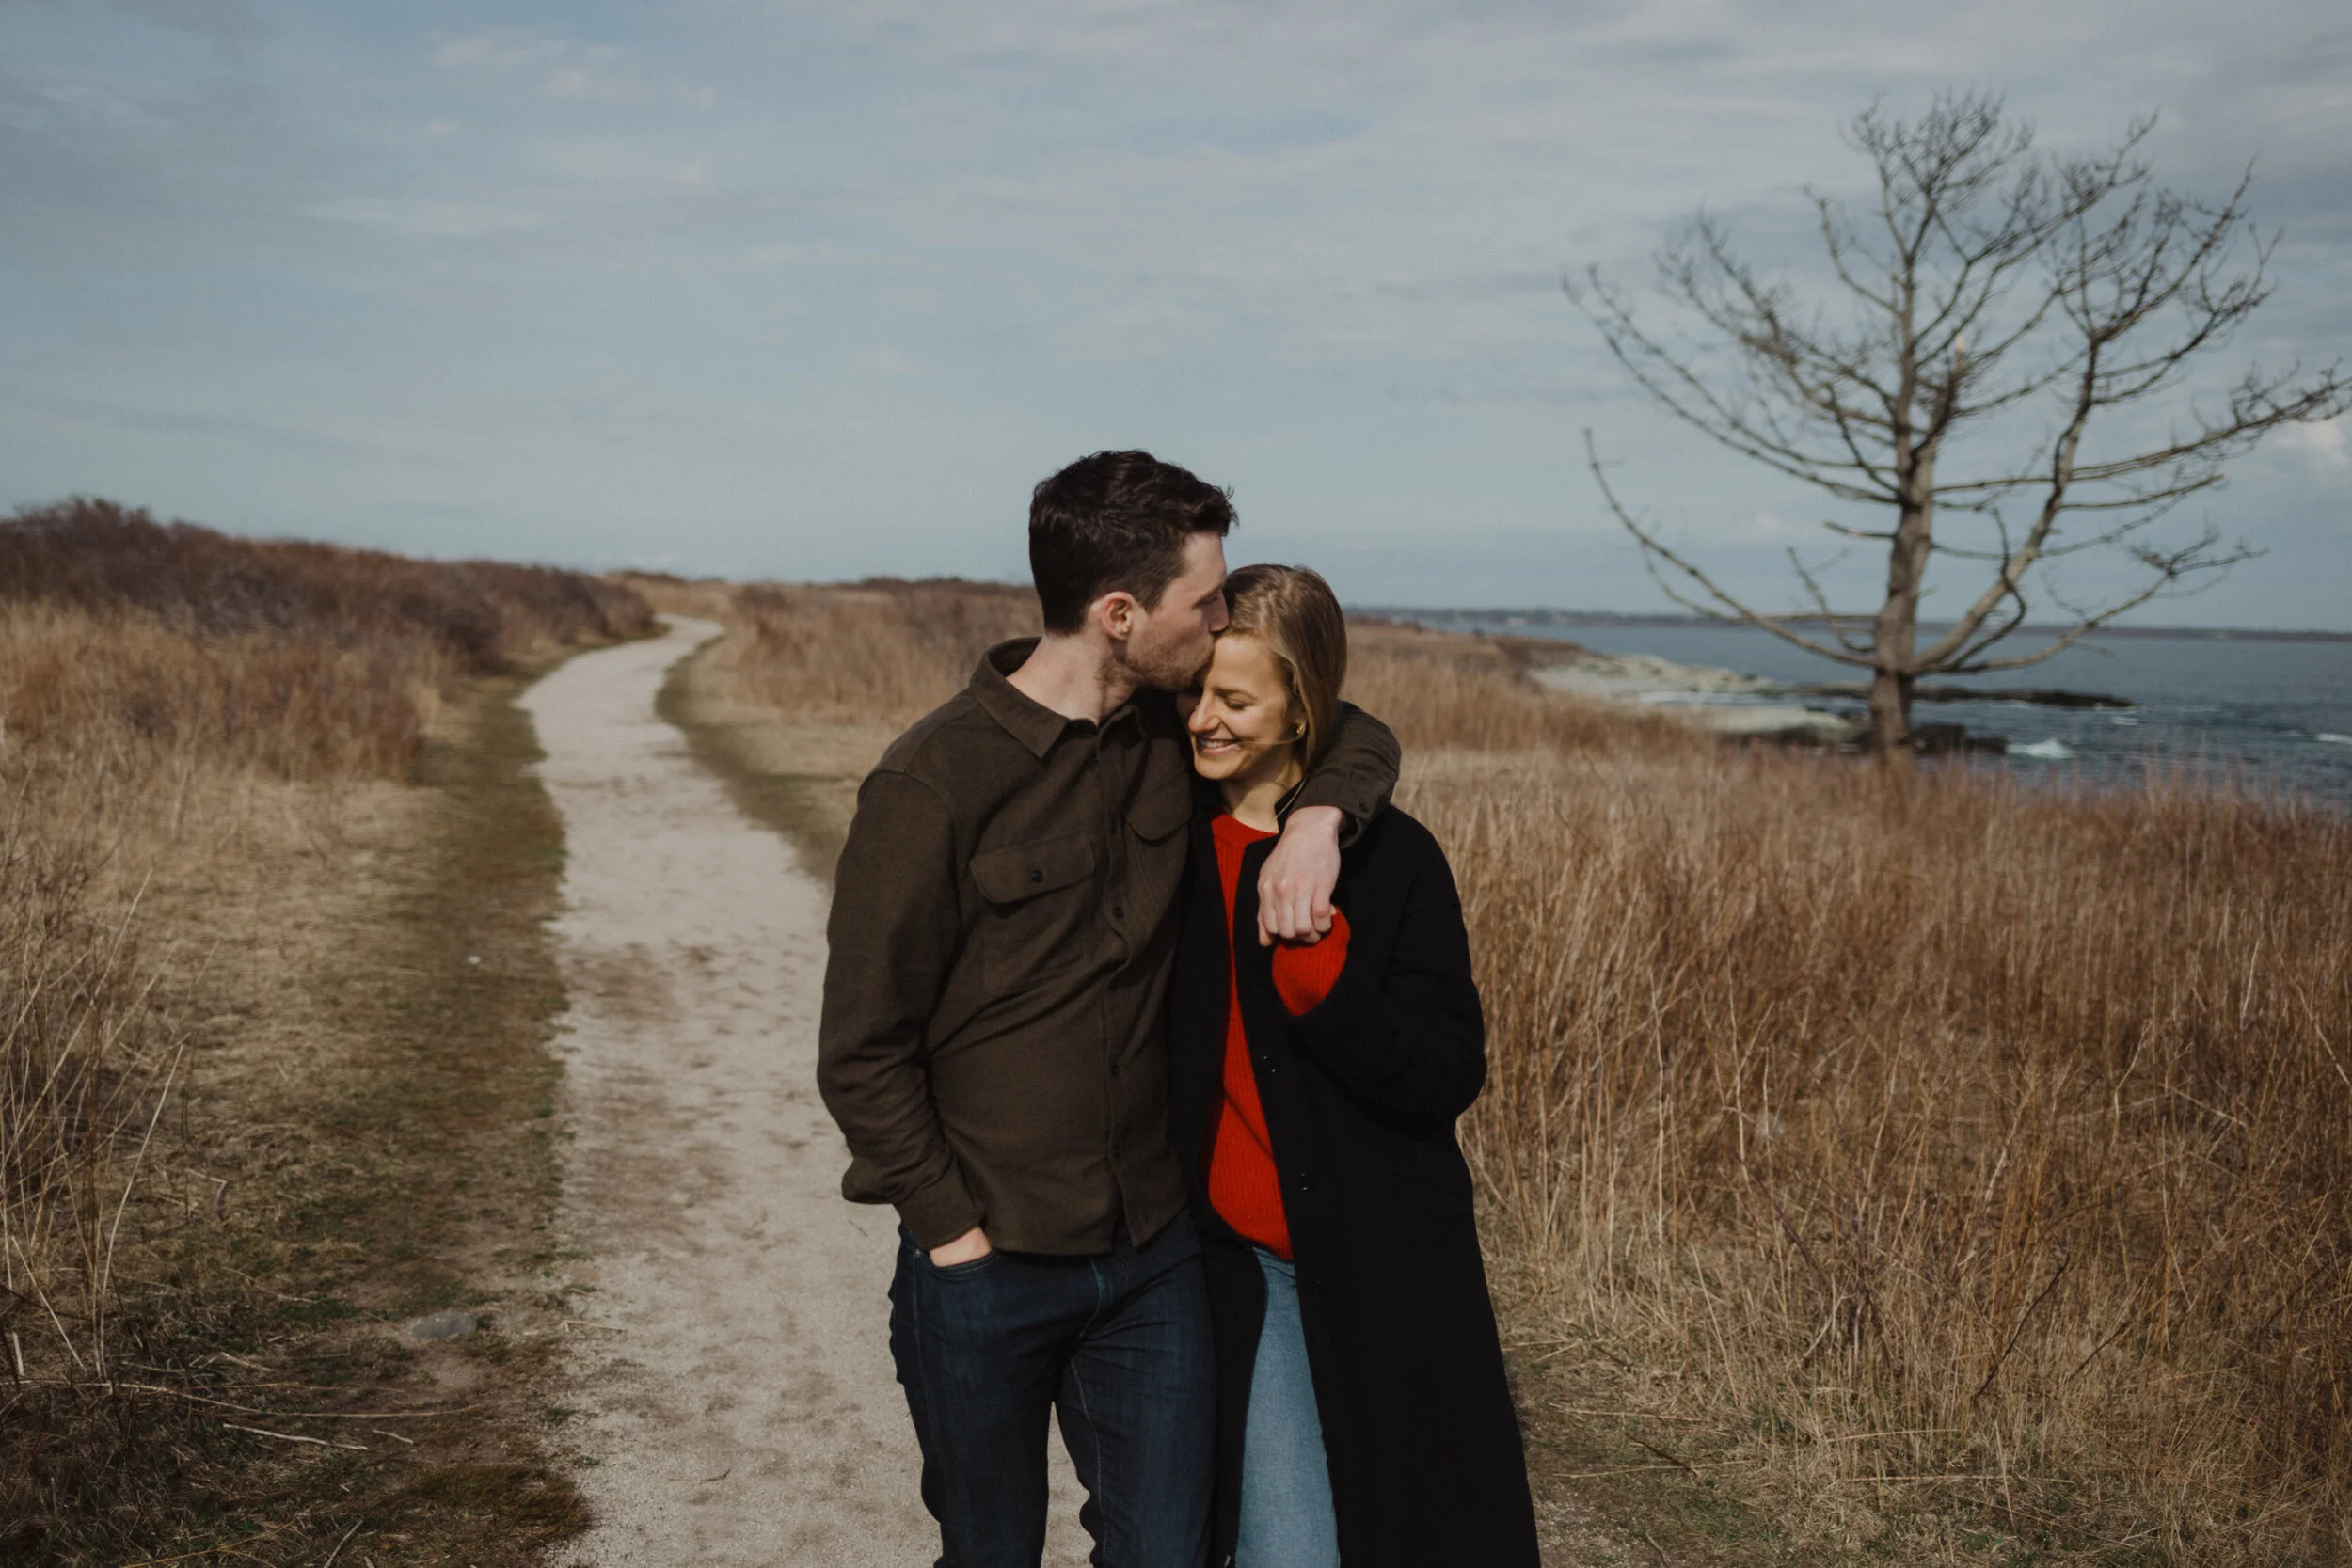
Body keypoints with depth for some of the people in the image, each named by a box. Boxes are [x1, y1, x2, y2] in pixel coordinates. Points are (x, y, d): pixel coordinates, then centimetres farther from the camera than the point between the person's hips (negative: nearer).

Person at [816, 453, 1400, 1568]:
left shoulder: (1173, 733, -1)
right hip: (986, 1268, -4)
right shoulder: (934, 784, -17)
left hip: (1154, 1256, 4)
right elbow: (863, 1052, -12)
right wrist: (956, 1231, -13)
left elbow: (1355, 734, 12)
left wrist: (1317, 817, -10)